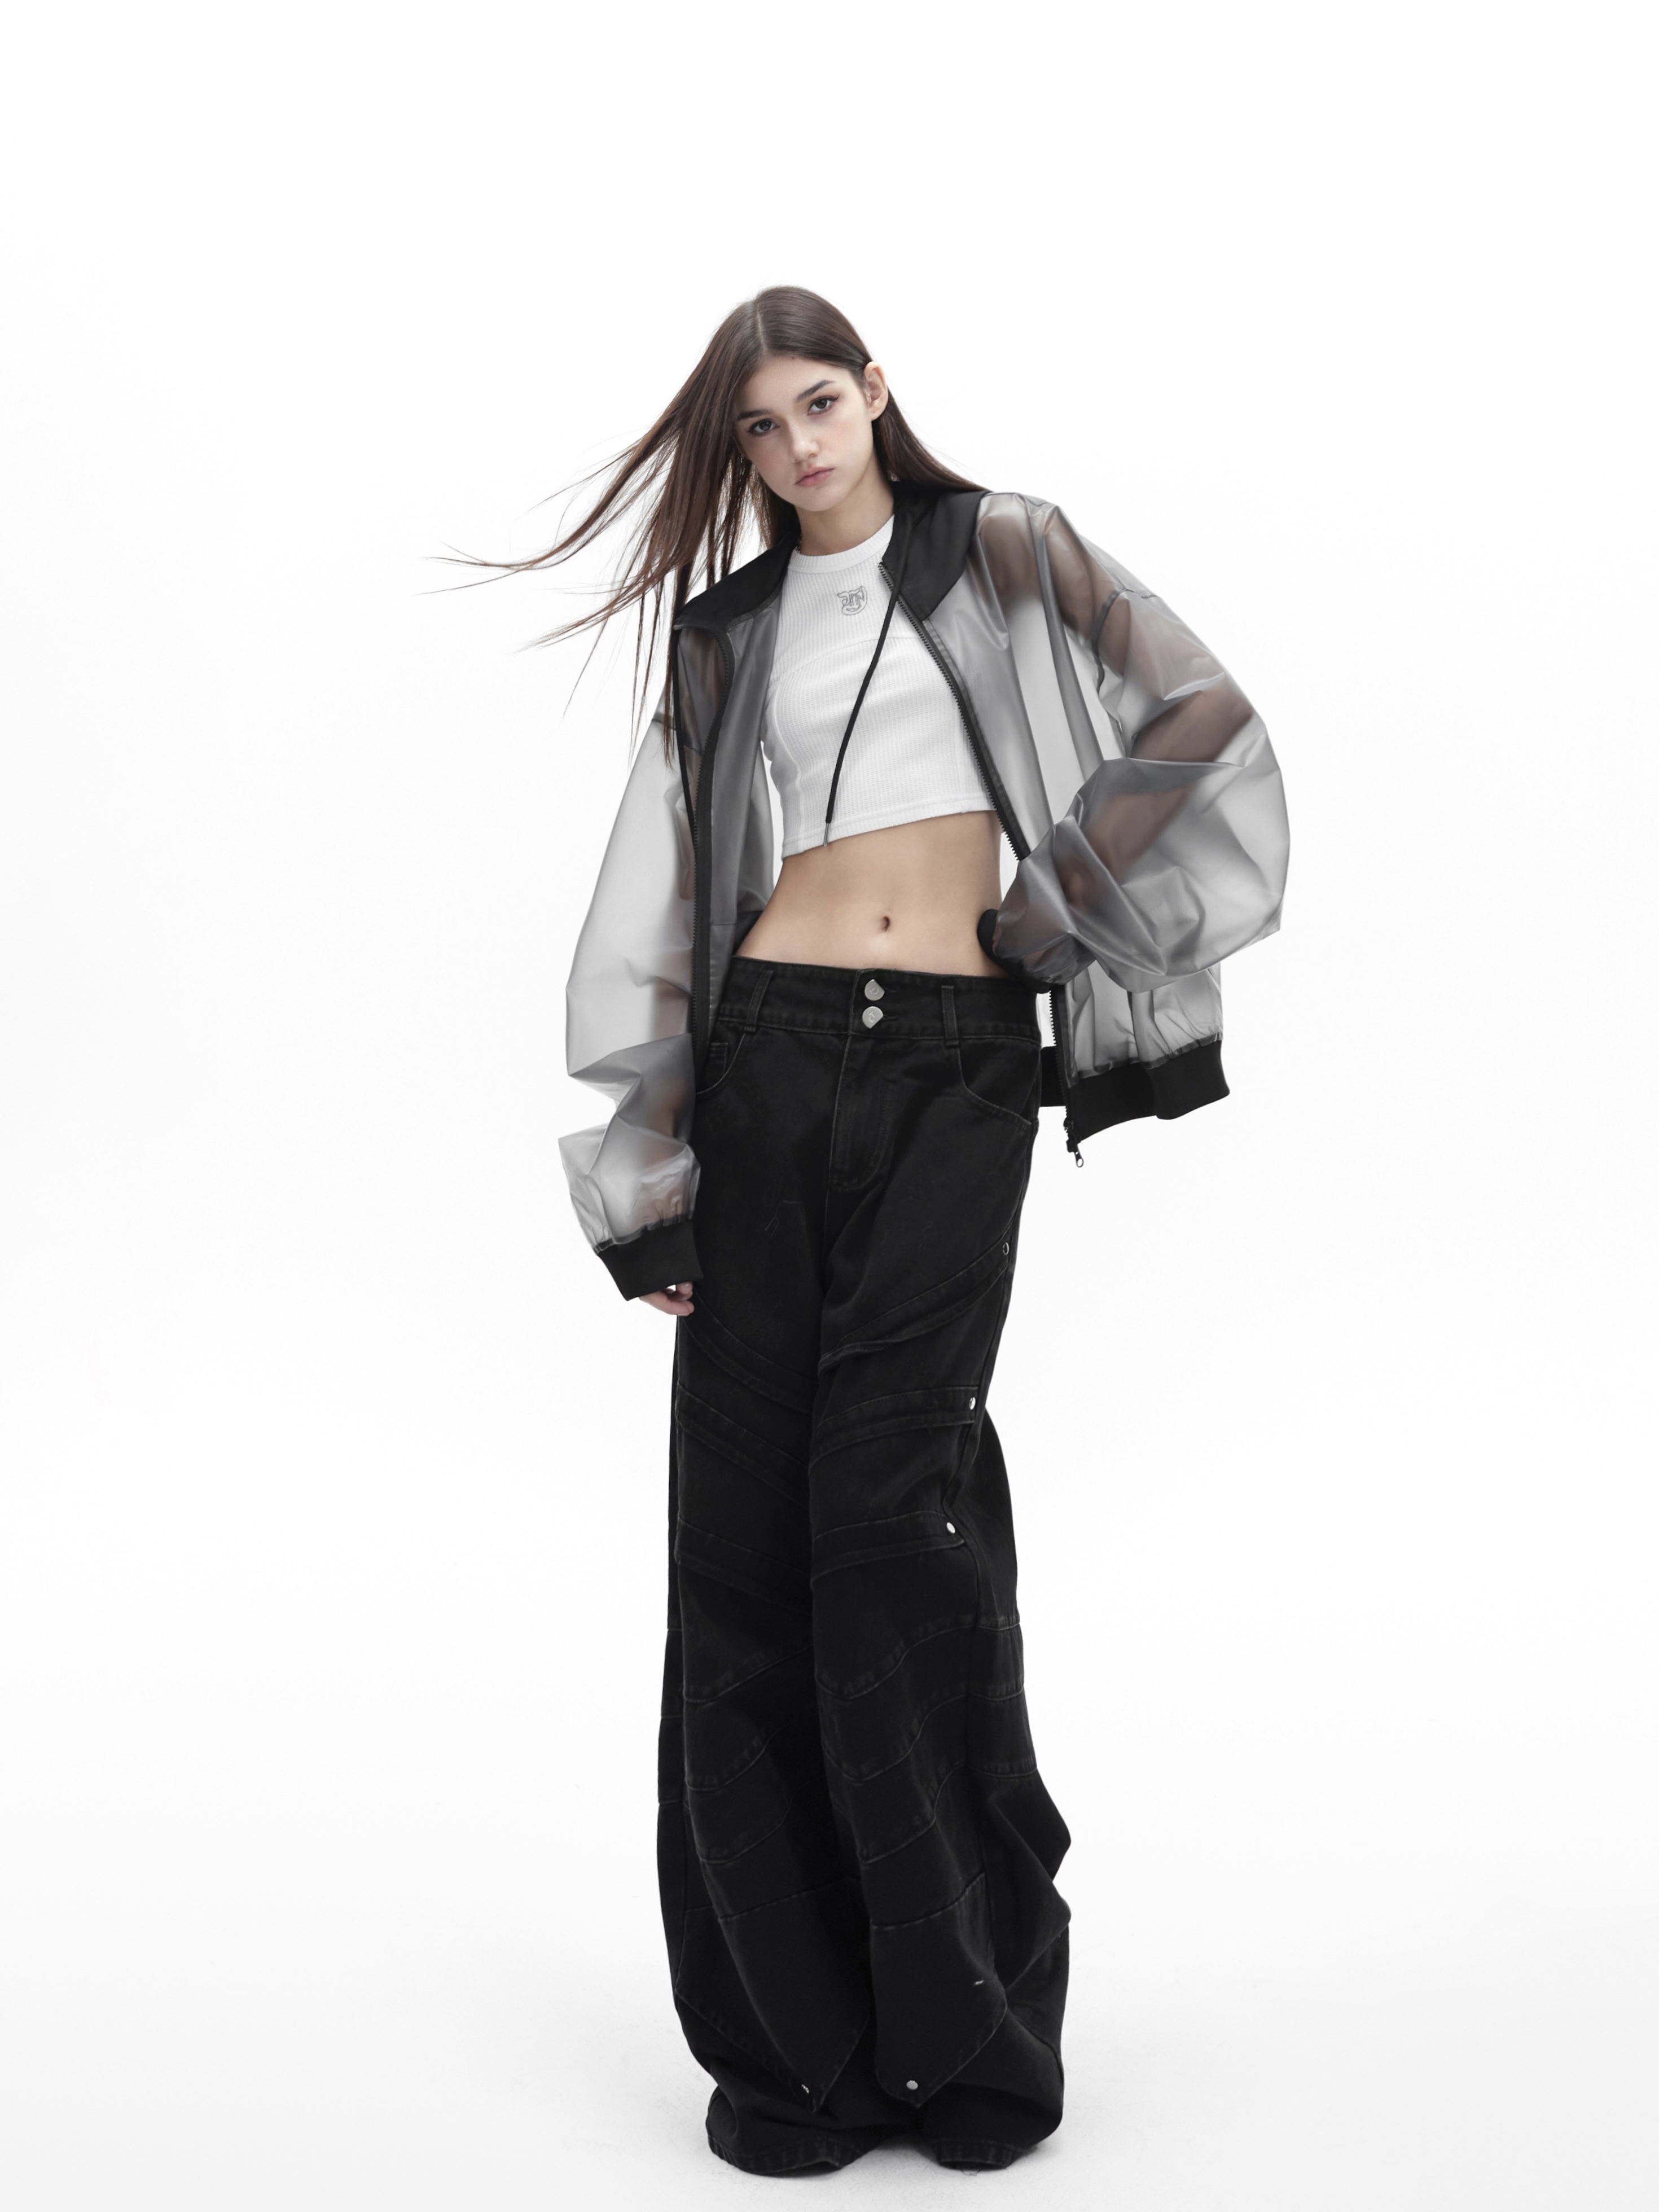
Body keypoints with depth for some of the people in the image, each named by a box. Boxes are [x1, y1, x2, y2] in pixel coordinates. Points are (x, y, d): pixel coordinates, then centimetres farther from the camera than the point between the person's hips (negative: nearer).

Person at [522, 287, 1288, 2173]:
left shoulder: (1003, 556, 9)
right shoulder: (727, 638, 15)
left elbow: (1203, 725, 3)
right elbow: (656, 911, 11)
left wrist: (1079, 929, -2)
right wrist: (644, 1181, 4)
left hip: (960, 1068, -3)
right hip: (770, 1062, 3)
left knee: (890, 1503, -11)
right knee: (744, 1516, -1)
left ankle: (960, 2015, 5)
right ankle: (795, 2031, 11)